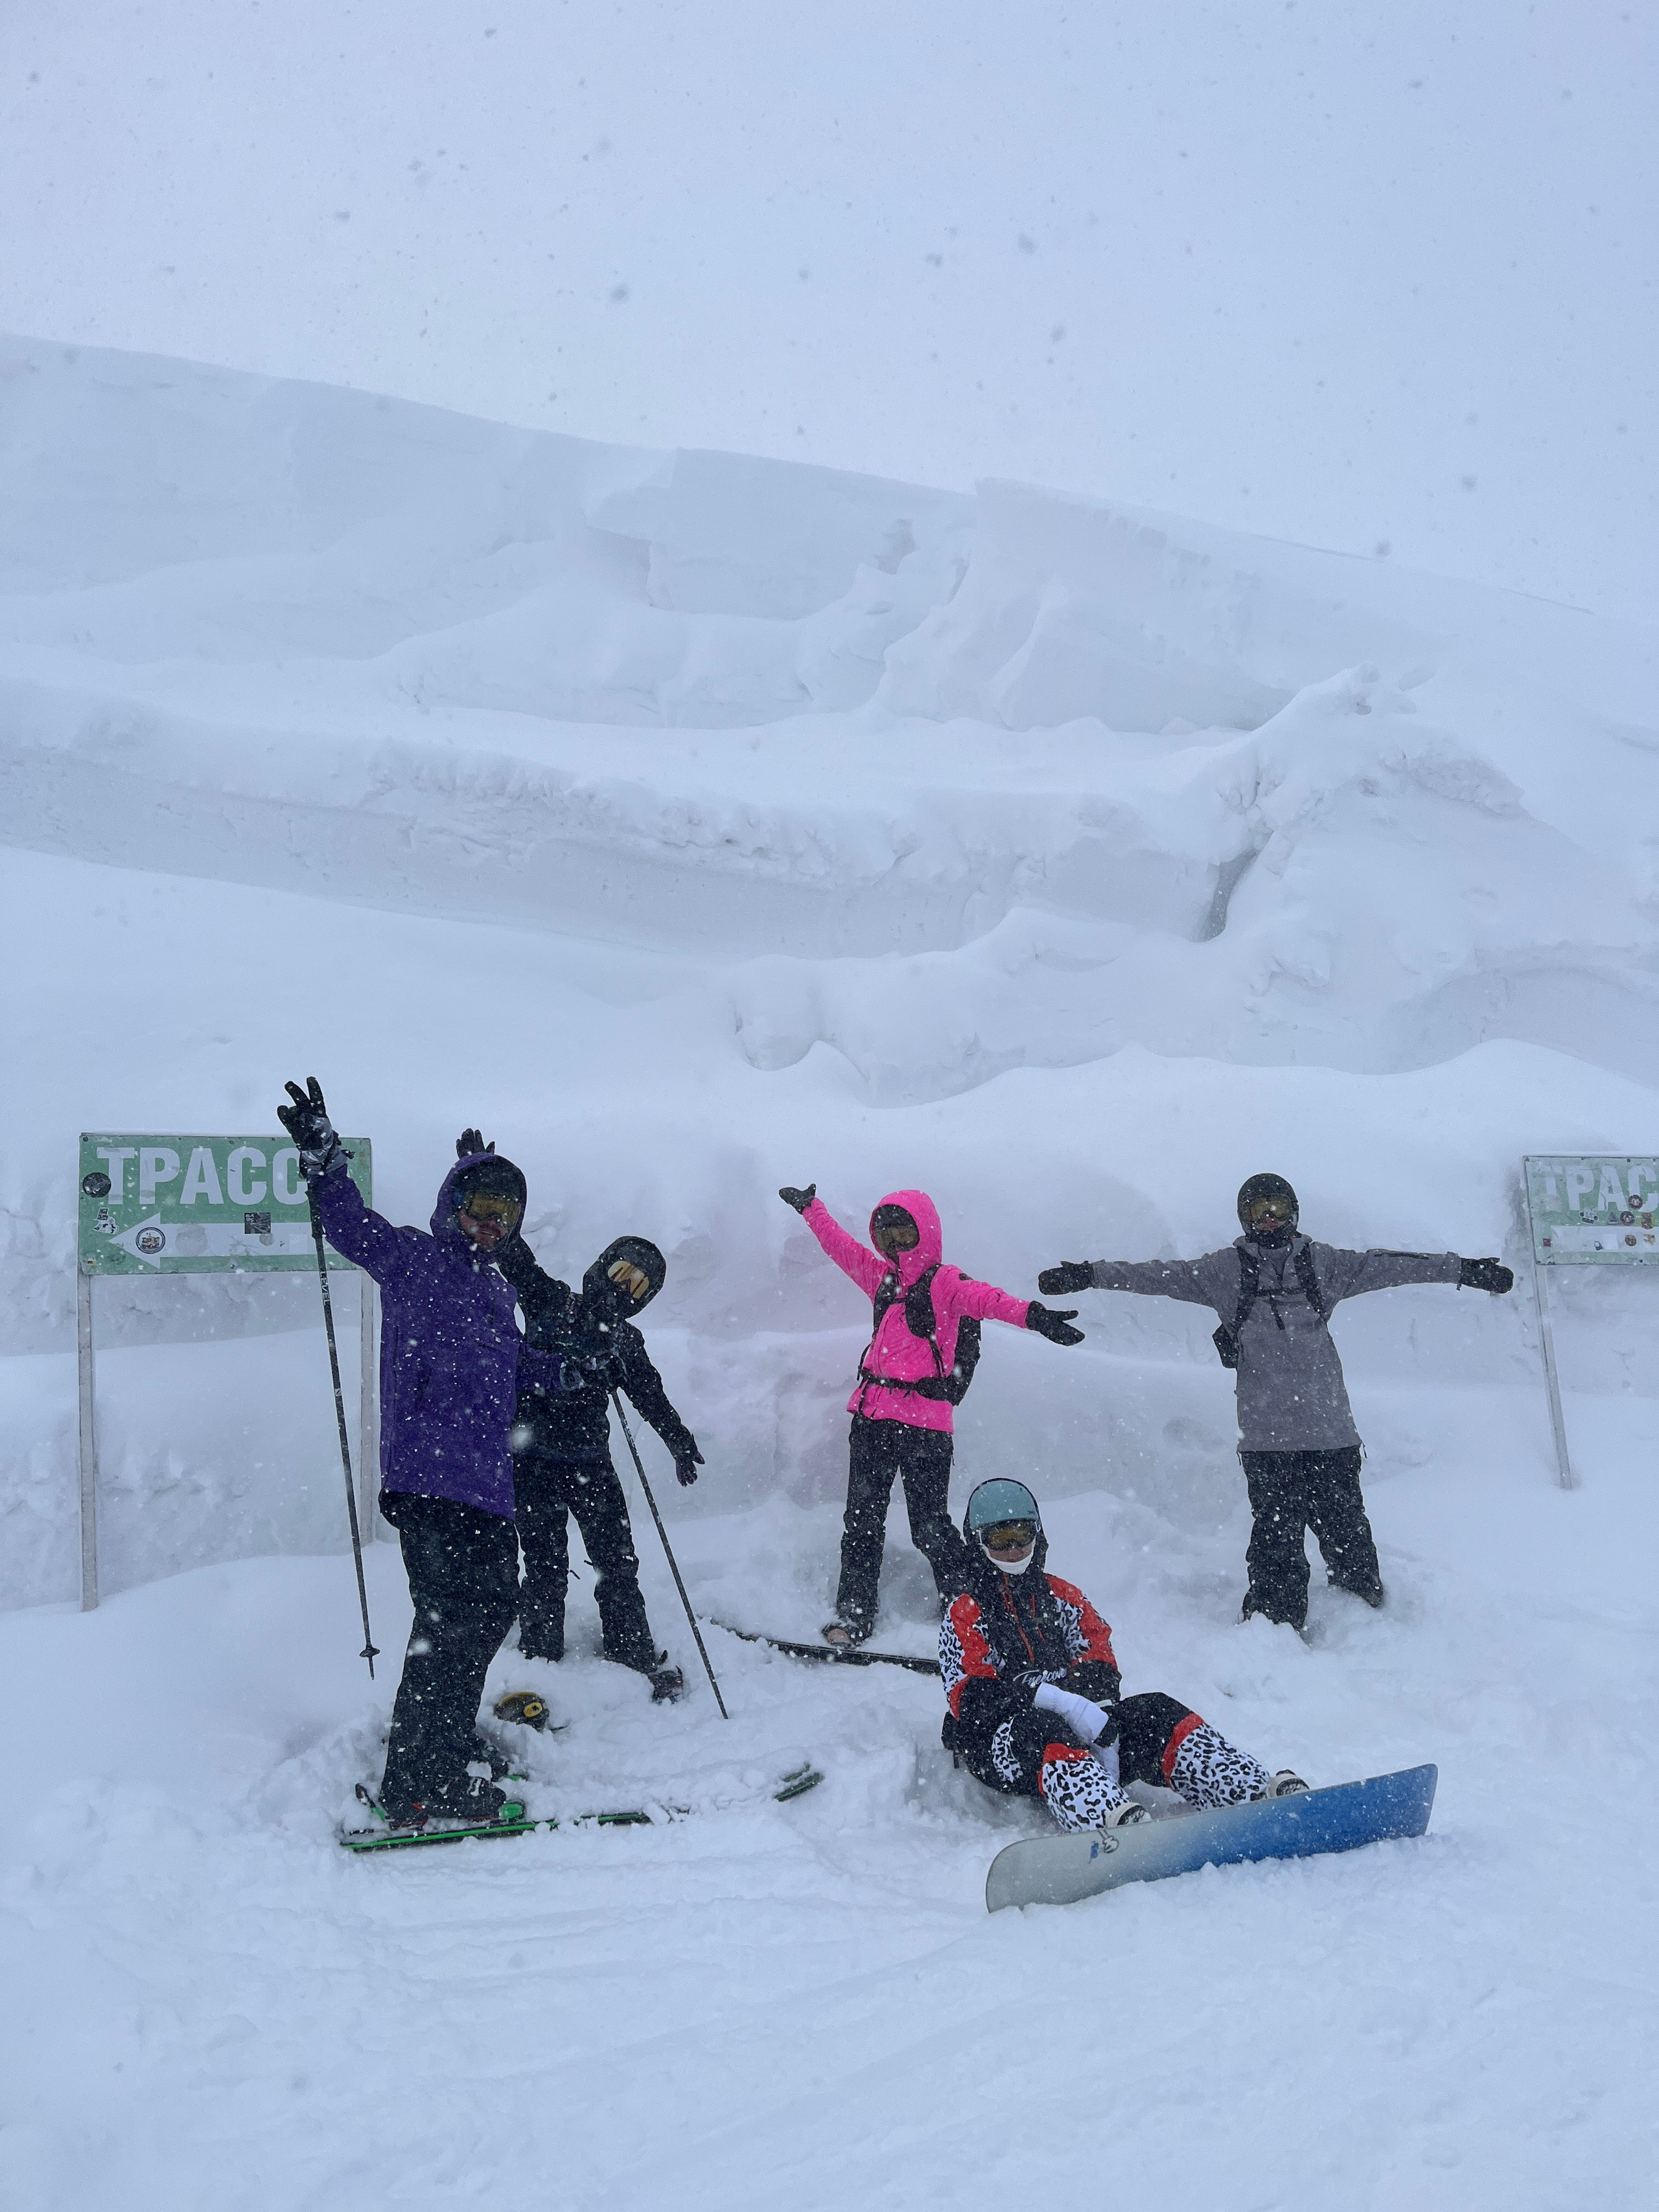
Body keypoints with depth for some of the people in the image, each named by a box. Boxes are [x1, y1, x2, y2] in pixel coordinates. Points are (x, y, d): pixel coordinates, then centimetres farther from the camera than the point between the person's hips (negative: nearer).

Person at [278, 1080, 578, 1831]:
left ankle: (449, 1750, 31)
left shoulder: (496, 1289, 24)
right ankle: (418, 1785, -7)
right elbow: (352, 1226, -10)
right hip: (428, 1475, -9)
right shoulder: (413, 1258, 2)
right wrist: (322, 1159, -25)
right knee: (451, 1618, -11)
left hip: (488, 1485, 9)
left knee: (492, 1606, 15)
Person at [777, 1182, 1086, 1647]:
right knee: (861, 1521, 10)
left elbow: (984, 1299, -25)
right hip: (871, 1416, 7)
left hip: (923, 1424, -7)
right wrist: (811, 1208, 38)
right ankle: (853, 1614, 20)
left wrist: (1029, 1314, -44)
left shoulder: (943, 1282, -6)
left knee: (929, 1527, -3)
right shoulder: (882, 1278, 15)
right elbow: (842, 1248, 29)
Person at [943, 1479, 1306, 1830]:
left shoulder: (1062, 1596, 22)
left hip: (1081, 1728, 4)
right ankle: (1115, 1819, -67)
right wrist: (1062, 1702, -22)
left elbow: (1097, 1659, 8)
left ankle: (1262, 1792, -42)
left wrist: (1093, 1704, -18)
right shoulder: (964, 1618, 8)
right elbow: (971, 1698, -8)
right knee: (1039, 1729, -38)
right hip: (1002, 1740, -4)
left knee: (1156, 1712, -21)